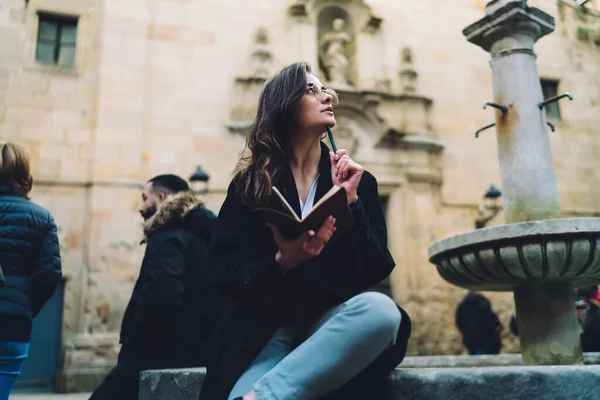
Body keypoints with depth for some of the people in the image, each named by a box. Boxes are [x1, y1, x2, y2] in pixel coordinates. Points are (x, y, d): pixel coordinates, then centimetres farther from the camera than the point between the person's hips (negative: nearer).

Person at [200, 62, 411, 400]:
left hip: (329, 320, 4)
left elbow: (377, 271, 0)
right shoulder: (250, 183, 6)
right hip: (265, 327, -3)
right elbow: (226, 269, -2)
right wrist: (281, 263, -20)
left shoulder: (357, 179, 9)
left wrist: (350, 201, -10)